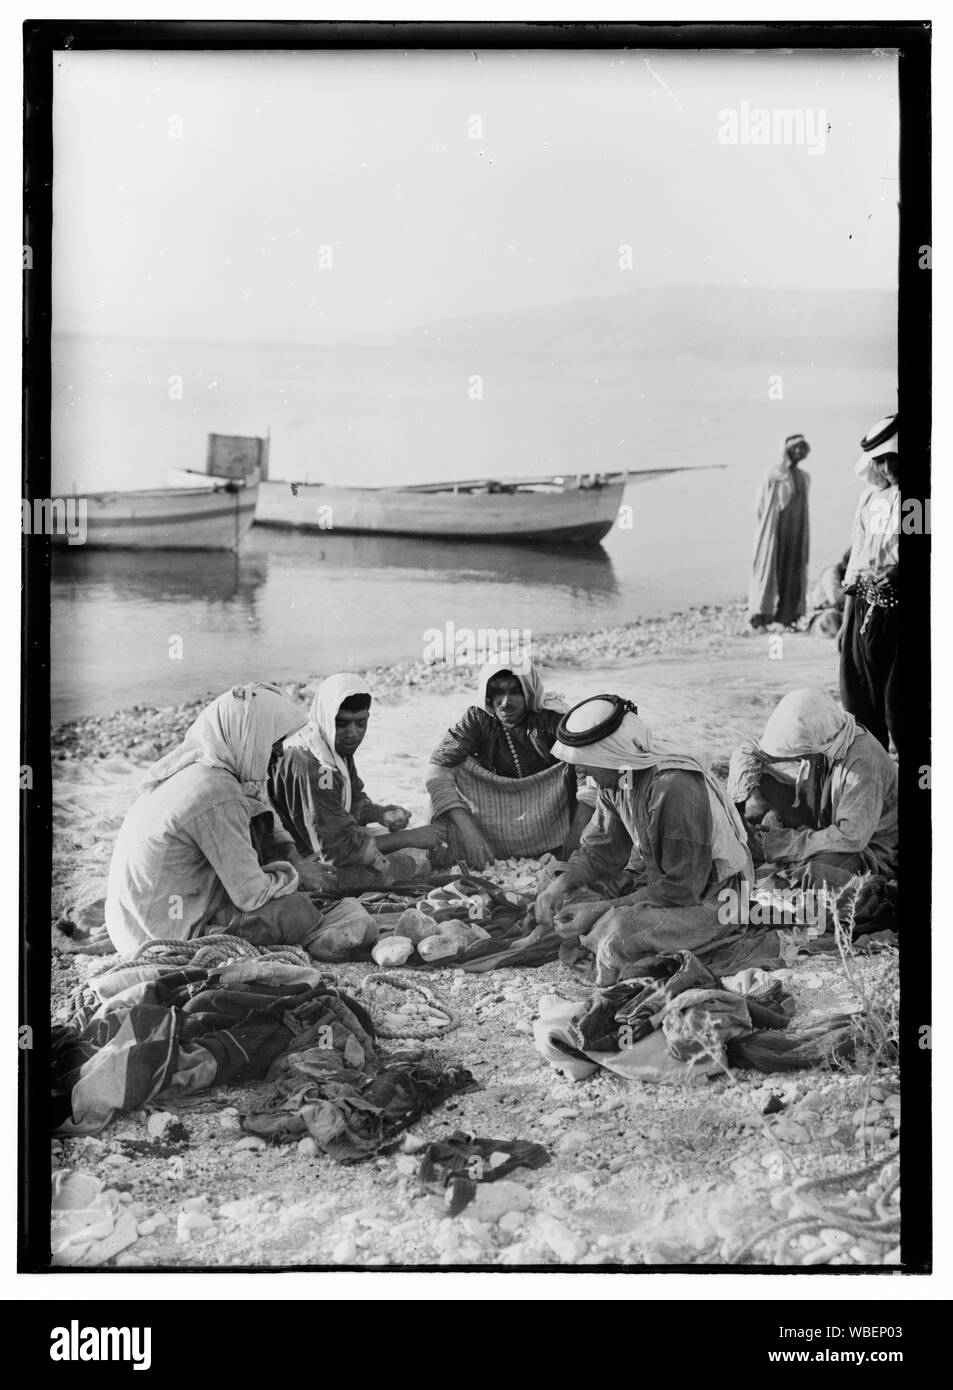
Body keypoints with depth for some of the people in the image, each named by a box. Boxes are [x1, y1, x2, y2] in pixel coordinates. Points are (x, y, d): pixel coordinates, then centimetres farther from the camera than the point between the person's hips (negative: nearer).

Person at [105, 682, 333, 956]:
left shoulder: (193, 765, 2)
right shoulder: (218, 796, -27)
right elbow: (251, 896, -22)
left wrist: (295, 861, 3)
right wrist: (295, 875, -4)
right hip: (170, 937, -10)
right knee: (300, 912, -13)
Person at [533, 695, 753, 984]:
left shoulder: (675, 787, -30)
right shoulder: (615, 779, -3)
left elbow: (681, 889, -26)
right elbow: (599, 850, 7)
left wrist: (601, 909, -24)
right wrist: (563, 882, -14)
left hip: (709, 903, -9)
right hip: (659, 886, 9)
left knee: (618, 935, -33)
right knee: (555, 904, -2)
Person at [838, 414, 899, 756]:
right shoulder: (871, 497, 13)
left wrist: (898, 570, -25)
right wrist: (846, 620, 17)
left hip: (894, 608, -6)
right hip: (865, 608, 6)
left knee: (896, 705, -5)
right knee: (861, 704, 9)